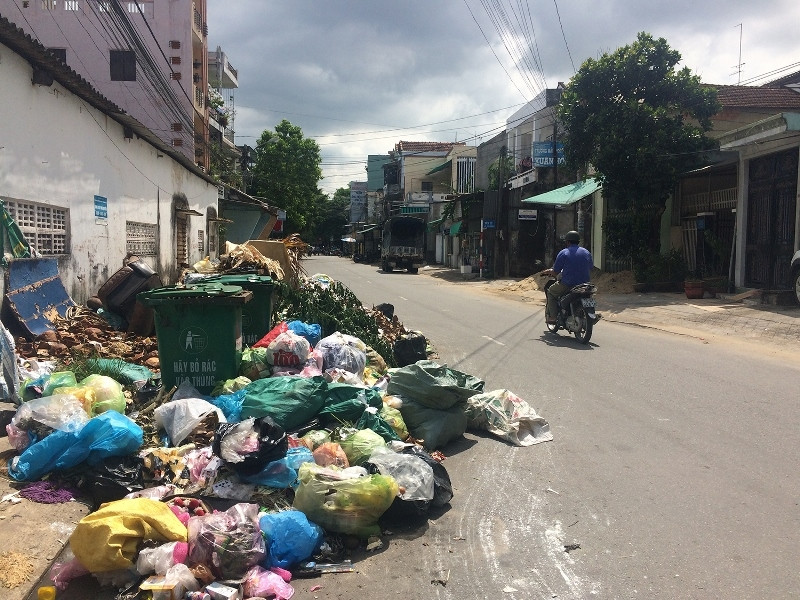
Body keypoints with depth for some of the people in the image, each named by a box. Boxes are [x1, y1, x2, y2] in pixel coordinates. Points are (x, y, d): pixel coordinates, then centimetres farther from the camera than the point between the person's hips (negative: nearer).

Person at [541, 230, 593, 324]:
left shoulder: (564, 253, -6)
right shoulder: (587, 253, 10)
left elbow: (555, 272, -6)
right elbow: (589, 270, 19)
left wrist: (548, 271, 16)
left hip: (568, 285, -5)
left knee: (551, 292, 19)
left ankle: (553, 317, 10)